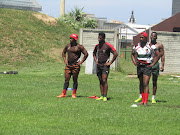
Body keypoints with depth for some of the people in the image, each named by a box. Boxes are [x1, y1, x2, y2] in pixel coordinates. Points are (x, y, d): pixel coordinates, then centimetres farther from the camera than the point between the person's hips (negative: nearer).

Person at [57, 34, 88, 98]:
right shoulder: (67, 46, 10)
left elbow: (86, 54, -3)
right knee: (66, 80, 2)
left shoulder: (79, 47, -5)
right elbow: (63, 52, 26)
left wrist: (81, 62, -7)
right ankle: (63, 94, 2)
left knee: (75, 80, 2)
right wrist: (65, 60, 13)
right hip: (68, 65, 4)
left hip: (76, 65, -4)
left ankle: (74, 94, 8)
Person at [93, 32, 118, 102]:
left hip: (105, 65, -6)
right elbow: (94, 53, 30)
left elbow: (115, 54, -10)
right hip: (98, 65, 6)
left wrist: (110, 62, -10)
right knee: (100, 81, 7)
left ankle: (105, 96, -10)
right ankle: (102, 96, 11)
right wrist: (95, 60, 16)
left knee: (104, 81, -12)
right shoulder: (97, 46, 10)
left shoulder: (108, 45, -9)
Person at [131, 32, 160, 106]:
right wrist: (134, 62, 9)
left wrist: (152, 64, -6)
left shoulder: (151, 46, -7)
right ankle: (142, 100, 14)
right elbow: (132, 54, 23)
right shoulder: (136, 46, 5)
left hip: (147, 67, -5)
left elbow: (158, 55, 0)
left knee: (145, 84, -13)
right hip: (139, 66, 5)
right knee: (141, 84, 8)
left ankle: (146, 101, -16)